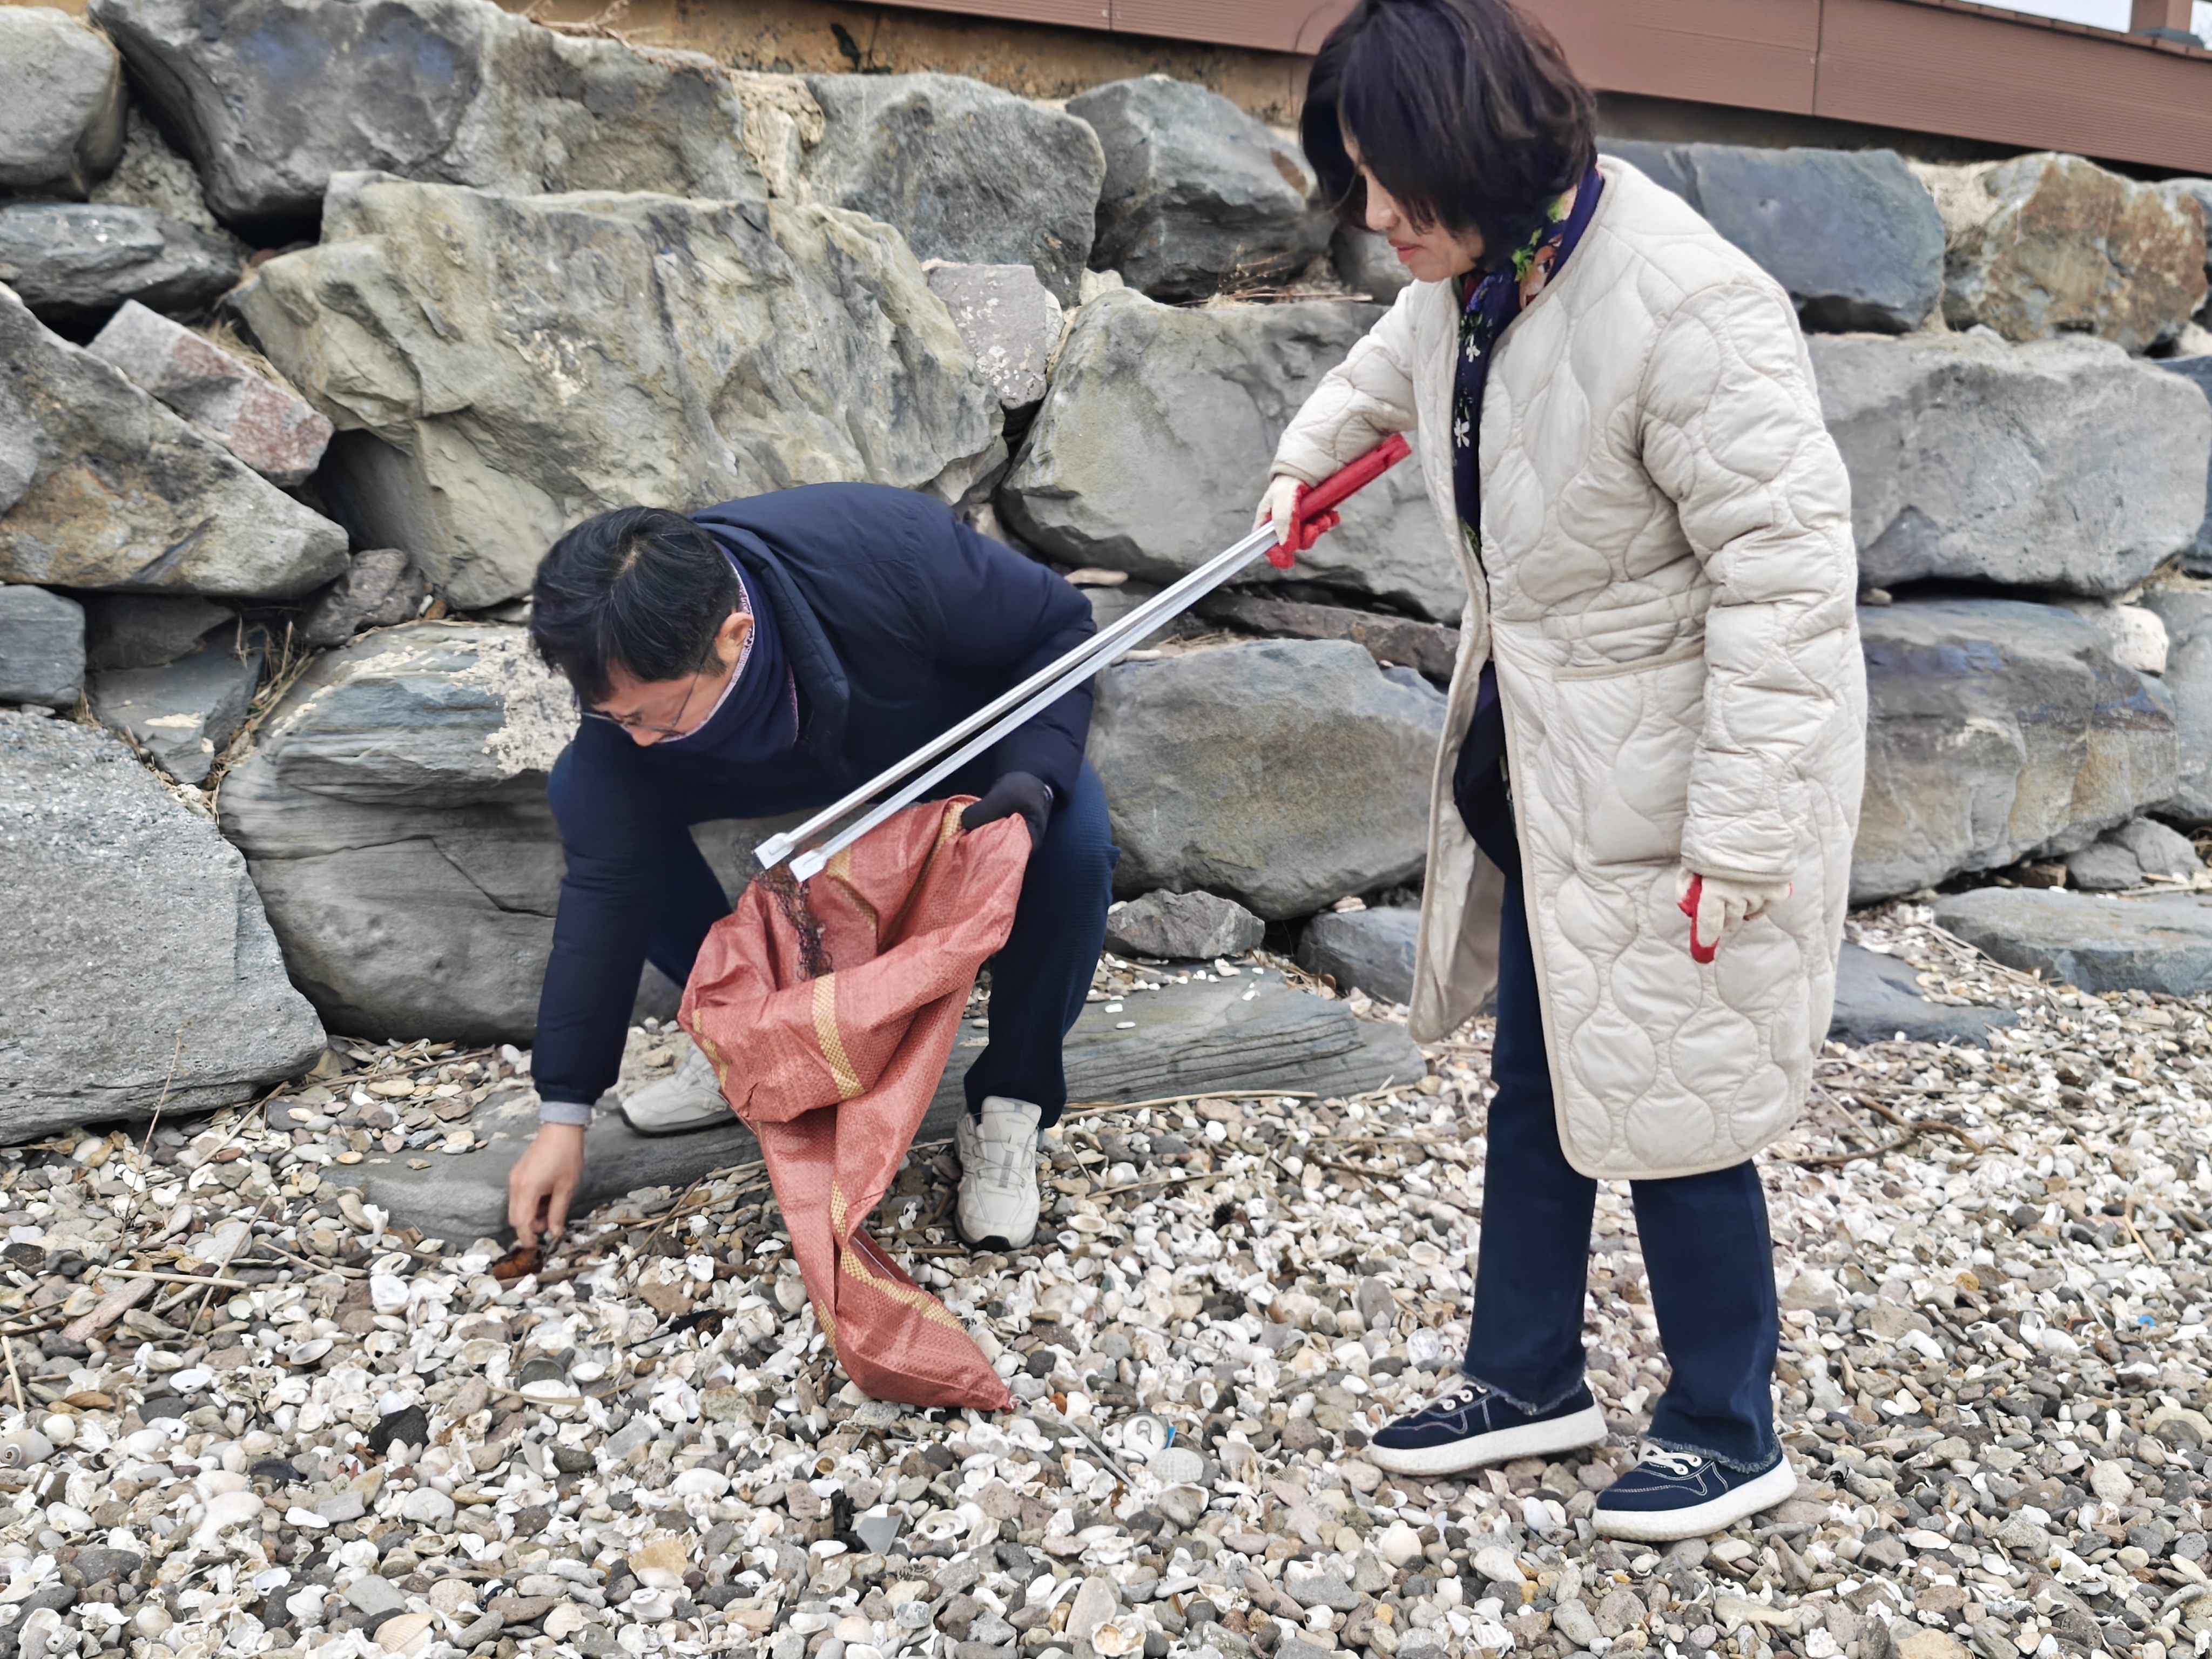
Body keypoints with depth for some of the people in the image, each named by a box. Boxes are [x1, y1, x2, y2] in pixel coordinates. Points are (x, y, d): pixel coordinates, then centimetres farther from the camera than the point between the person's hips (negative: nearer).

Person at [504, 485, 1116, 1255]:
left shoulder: (891, 556, -43)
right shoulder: (632, 679, -30)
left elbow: (1060, 626, -25)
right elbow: (608, 883, -22)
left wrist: (1031, 774, -44)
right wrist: (563, 1113, -19)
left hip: (960, 725, -3)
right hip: (808, 755, 3)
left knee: (1072, 841, -34)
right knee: (582, 794, -15)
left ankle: (1008, 1107, -10)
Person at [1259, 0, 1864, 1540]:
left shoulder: (1683, 306, -28)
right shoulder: (1470, 273, -1)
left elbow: (1787, 572, -26)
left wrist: (1737, 835, -24)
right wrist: (1309, 456, 42)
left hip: (1671, 775, -8)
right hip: (1534, 758, 8)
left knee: (1669, 1109, 4)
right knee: (1535, 1080, 17)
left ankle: (1730, 1434, 27)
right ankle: (1529, 1380, 36)